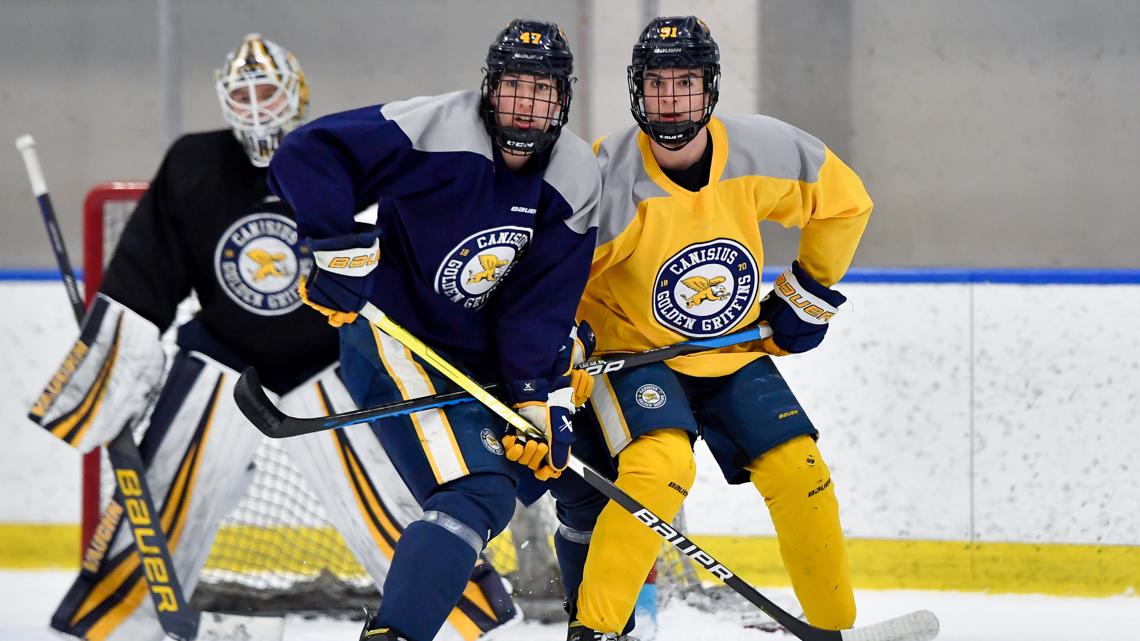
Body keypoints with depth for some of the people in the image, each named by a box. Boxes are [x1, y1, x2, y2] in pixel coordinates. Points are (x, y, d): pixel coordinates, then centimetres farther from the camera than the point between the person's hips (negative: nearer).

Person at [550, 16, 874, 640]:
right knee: (660, 462, -28)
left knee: (798, 470, -4)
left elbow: (845, 202, 2)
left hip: (733, 352, 4)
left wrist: (809, 294, 4)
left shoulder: (762, 151, -17)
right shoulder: (609, 176, -26)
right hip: (631, 348, -4)